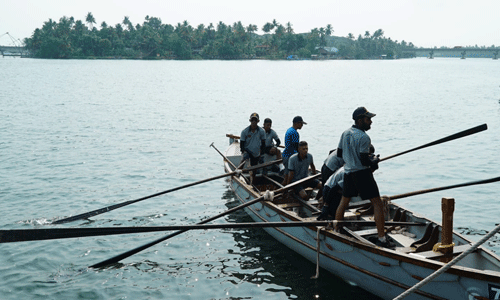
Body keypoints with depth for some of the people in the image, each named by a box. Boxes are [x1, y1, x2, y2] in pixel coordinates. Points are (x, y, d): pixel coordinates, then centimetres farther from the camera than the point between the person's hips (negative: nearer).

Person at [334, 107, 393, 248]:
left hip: (348, 173, 8)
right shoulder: (364, 138, -18)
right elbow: (364, 161, -21)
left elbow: (339, 154, 14)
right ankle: (381, 238, -5)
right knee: (377, 204, -3)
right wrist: (375, 161, -2)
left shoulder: (345, 133, 6)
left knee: (344, 202, 22)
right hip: (362, 173, -8)